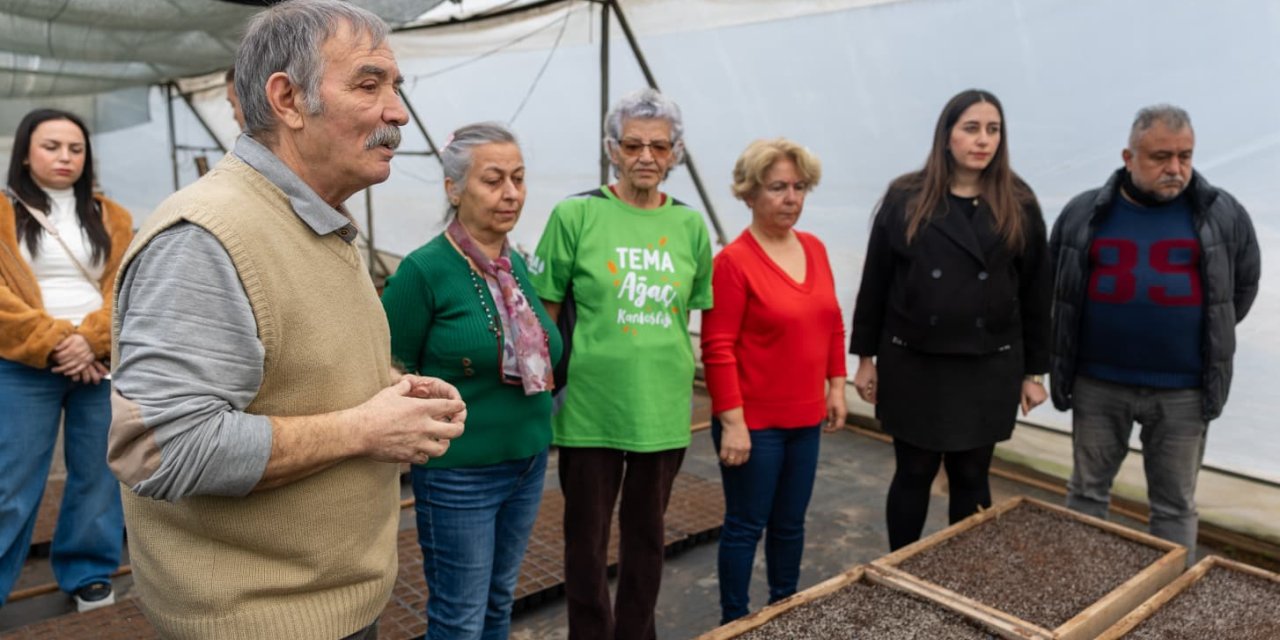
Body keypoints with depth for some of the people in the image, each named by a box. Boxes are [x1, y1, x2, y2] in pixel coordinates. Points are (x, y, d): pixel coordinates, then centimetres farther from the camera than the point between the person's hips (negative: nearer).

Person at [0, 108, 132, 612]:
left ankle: (89, 577, 19)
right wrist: (54, 343, -14)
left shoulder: (111, 219, 12)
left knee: (97, 475, 6)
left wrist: (91, 340, -12)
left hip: (102, 365, 2)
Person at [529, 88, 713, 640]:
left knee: (647, 532, 19)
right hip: (589, 407, -3)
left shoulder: (690, 226, 2)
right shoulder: (576, 215, -8)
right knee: (586, 536, 12)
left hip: (664, 408, 3)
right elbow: (544, 315, -3)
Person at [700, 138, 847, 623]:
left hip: (805, 418, 6)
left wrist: (836, 386, 12)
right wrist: (732, 421, -19)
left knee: (790, 522, 19)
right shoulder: (734, 260, -15)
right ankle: (734, 622, 24)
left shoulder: (814, 248, 6)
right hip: (754, 422, -6)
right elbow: (717, 348, -17)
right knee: (746, 525, 7)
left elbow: (832, 323, 14)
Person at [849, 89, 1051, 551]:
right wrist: (866, 357, 1)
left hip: (988, 368, 1)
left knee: (971, 478, 11)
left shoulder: (1019, 206, 1)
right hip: (913, 364, -1)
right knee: (913, 474, 9)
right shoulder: (905, 199, -3)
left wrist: (1034, 371, 4)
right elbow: (875, 283, 0)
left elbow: (1034, 293, 4)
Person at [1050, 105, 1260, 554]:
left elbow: (1245, 283, 12)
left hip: (1182, 390, -1)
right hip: (1097, 384, 1)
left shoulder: (1223, 215, -1)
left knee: (1175, 505, 10)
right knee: (1087, 491, 13)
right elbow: (1055, 285, 12)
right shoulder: (1083, 214, 0)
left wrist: (1209, 340, 10)